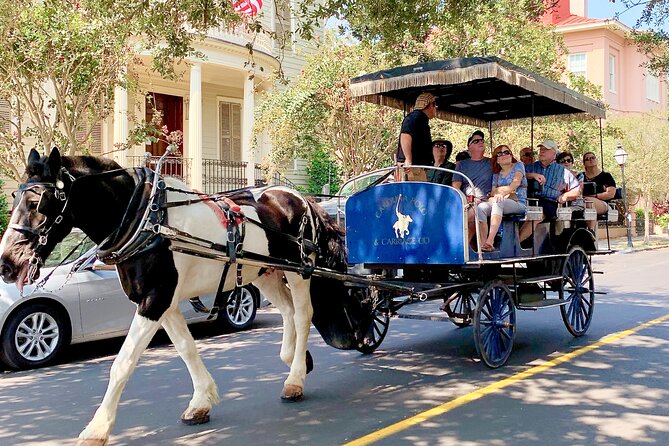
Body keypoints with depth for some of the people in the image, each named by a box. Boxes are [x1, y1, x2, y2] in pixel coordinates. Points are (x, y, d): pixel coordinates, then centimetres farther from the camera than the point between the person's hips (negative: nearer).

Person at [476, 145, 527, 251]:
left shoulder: (518, 166, 8)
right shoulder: (496, 175, 20)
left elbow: (516, 182, -11)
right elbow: (493, 193, 11)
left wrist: (503, 192, -28)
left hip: (519, 203, -4)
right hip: (502, 203, 4)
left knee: (498, 202, -38)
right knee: (480, 207, -26)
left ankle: (490, 241, -49)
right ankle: (483, 244, -36)